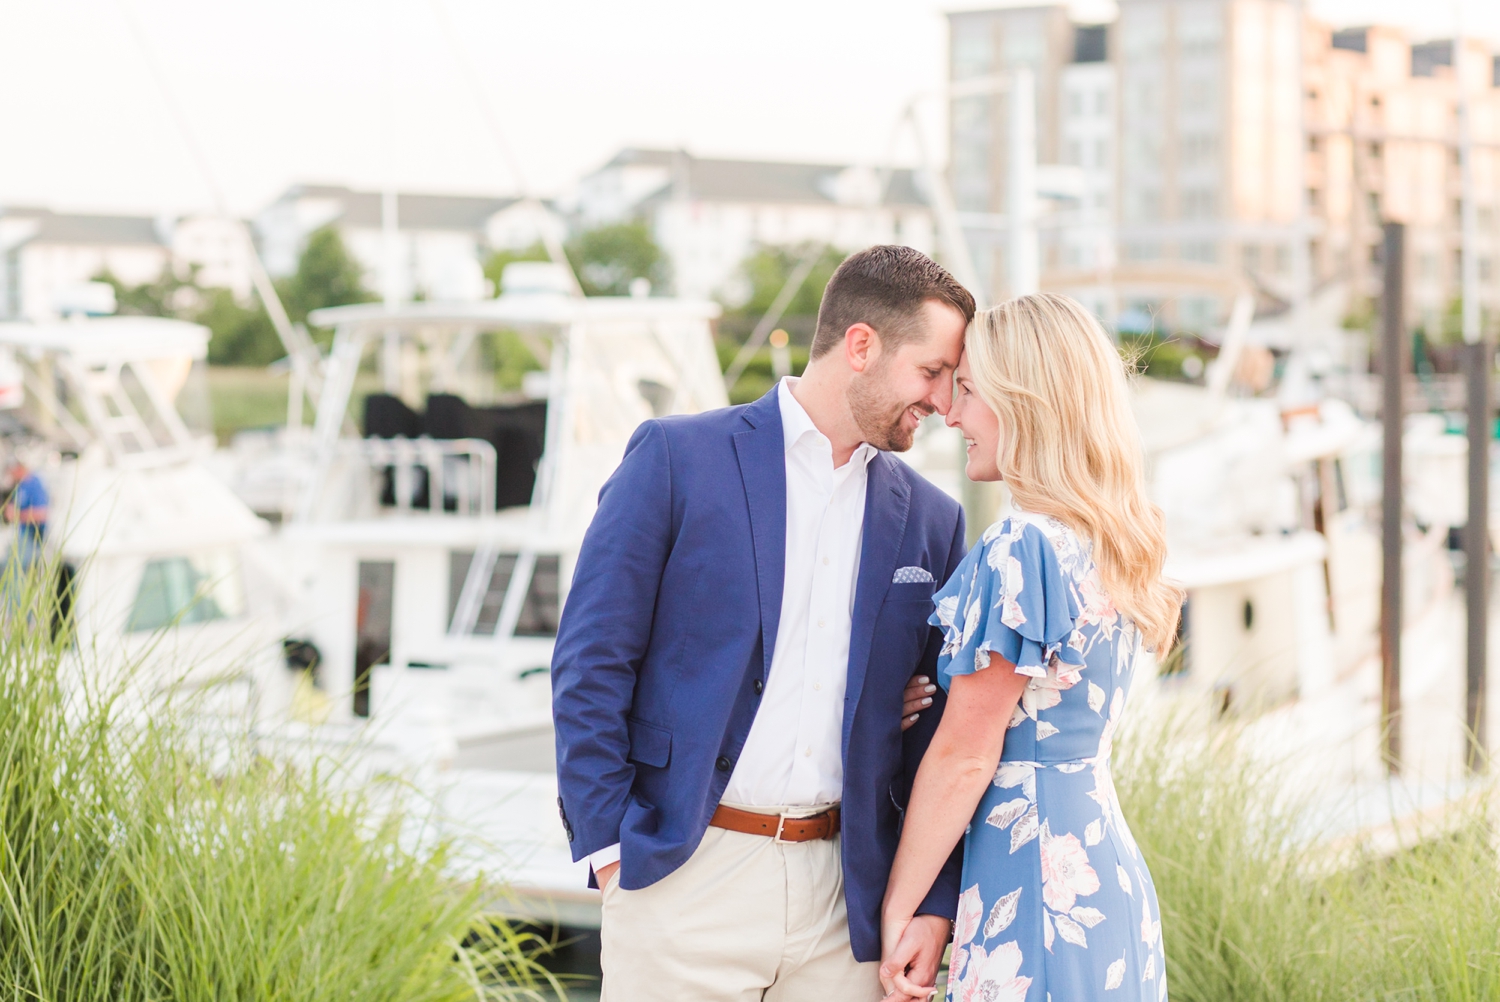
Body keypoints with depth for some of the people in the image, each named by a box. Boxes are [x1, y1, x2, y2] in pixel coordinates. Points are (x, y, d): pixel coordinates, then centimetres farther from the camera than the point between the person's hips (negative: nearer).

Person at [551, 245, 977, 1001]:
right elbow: (590, 662, -3)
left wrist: (934, 903, 4)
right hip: (686, 874, -3)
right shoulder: (677, 458, -2)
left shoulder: (930, 520, 10)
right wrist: (607, 847, -8)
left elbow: (939, 729, 12)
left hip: (841, 885, 4)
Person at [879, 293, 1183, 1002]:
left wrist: (897, 910, -8)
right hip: (1112, 878, 9)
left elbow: (965, 758, -15)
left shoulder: (1020, 549, -17)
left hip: (1035, 890, -9)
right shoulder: (1109, 545, 11)